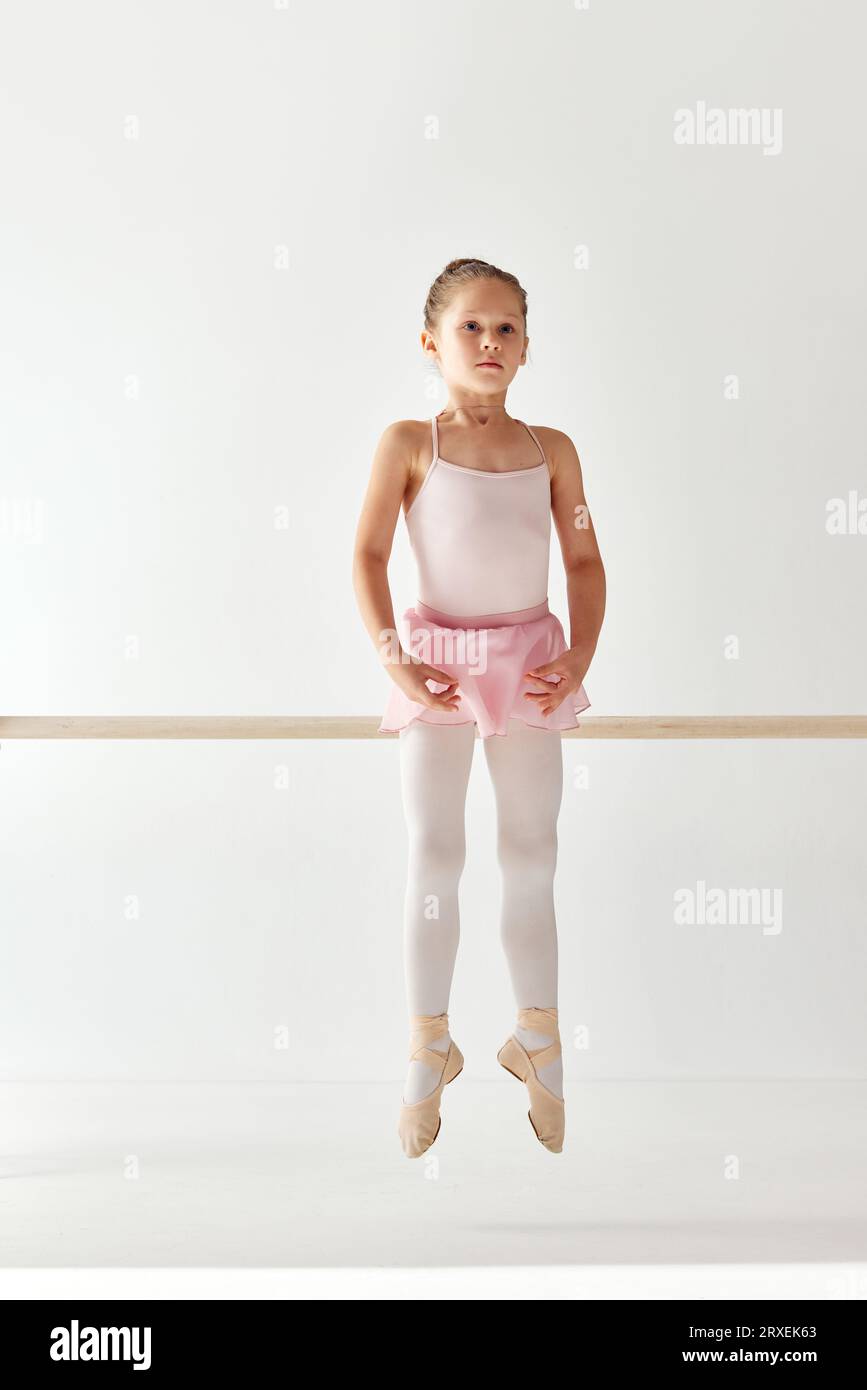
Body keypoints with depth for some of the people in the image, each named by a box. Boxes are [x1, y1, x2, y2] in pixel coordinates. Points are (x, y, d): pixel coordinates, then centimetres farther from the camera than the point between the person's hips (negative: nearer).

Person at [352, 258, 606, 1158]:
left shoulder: (551, 449, 3)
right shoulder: (409, 444, -4)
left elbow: (585, 563, 4)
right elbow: (368, 556, -7)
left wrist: (579, 657, -8)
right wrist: (392, 658, -17)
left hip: (529, 664, 2)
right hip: (440, 664, -2)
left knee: (532, 860, 10)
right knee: (434, 857, 4)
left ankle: (538, 1045, 24)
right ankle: (429, 1051, 16)